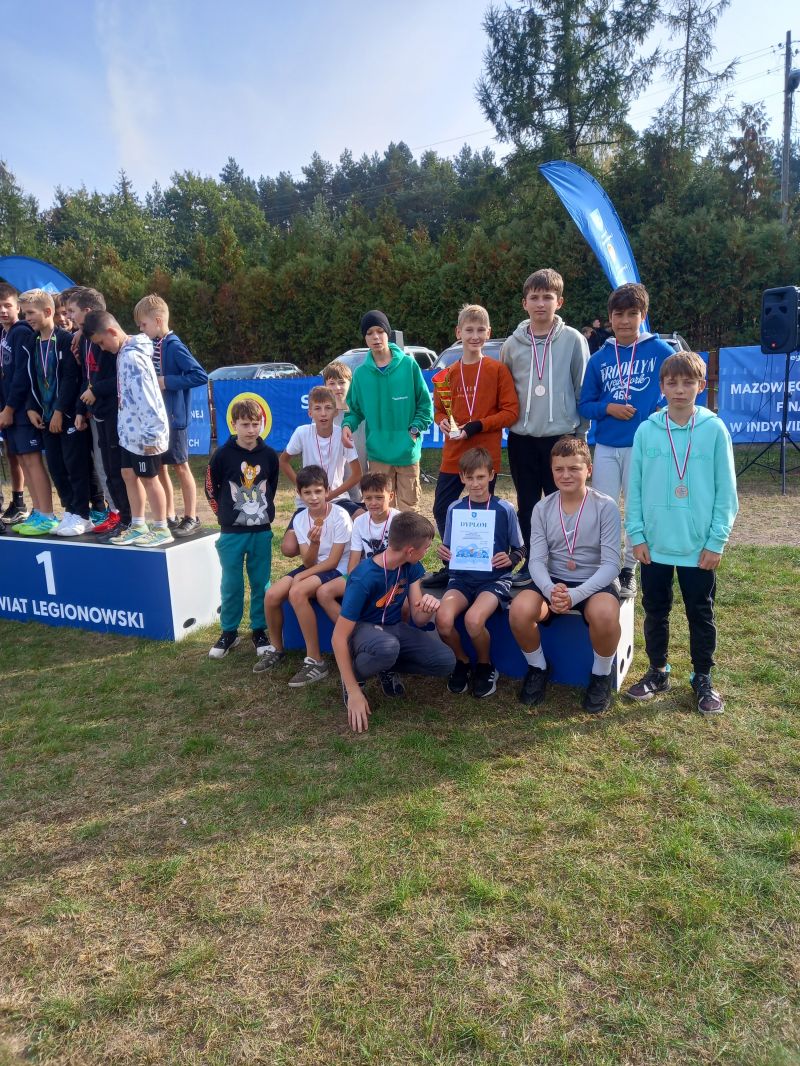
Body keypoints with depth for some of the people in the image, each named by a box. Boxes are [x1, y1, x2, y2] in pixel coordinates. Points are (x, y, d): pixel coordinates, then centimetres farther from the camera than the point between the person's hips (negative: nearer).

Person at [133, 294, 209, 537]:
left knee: (180, 467, 2)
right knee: (159, 467, 11)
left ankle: (191, 518, 12)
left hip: (173, 417, -8)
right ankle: (169, 517, 22)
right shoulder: (151, 345, 8)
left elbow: (201, 376, -20)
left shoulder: (174, 347, -14)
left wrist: (167, 381, -19)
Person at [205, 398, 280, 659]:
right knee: (231, 584, 7)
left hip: (261, 531, 2)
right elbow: (210, 488, 3)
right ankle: (229, 632, 21)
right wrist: (225, 513, 6)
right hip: (231, 532, -2)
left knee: (261, 583, 8)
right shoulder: (223, 454, -7)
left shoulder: (269, 455, -1)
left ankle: (260, 630, 21)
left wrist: (264, 510, 10)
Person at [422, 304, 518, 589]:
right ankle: (451, 567, 21)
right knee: (442, 510, 5)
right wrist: (442, 422, -7)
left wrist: (477, 426, -17)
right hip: (453, 456, 4)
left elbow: (510, 412, -7)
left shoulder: (498, 370, -4)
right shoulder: (448, 374, 6)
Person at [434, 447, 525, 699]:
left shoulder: (504, 509, -2)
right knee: (443, 619, -28)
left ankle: (485, 665, 2)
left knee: (473, 619, -32)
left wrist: (510, 559, -15)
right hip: (462, 577, 3)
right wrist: (443, 553, -9)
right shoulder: (454, 509, 5)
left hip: (495, 578, -2)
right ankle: (462, 661, 6)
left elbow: (520, 549, 6)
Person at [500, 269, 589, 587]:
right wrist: (509, 422, 8)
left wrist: (581, 432, 0)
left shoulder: (573, 340, -2)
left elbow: (584, 390, 0)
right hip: (521, 438, 3)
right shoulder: (512, 344, 4)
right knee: (527, 505, 10)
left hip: (561, 436, -2)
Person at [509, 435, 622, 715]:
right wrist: (551, 590, -28)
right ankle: (538, 668, 5)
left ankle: (601, 676, -4)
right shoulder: (542, 509, 0)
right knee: (519, 612, -28)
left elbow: (611, 565, -13)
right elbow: (536, 561, -5)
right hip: (553, 582, 3)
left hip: (596, 583, -2)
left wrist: (575, 595, -28)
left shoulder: (605, 506, -9)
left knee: (604, 615, -37)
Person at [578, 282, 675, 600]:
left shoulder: (659, 351, -2)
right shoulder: (599, 358, 6)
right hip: (605, 447, 2)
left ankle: (629, 570, 21)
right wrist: (608, 409, -10)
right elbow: (584, 405, 8)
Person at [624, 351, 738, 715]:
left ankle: (703, 679, 28)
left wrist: (716, 542, -8)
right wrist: (637, 535, -4)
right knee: (655, 611, 14)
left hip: (699, 547, -1)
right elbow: (634, 488, 1)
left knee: (701, 615, 12)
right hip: (655, 544, 2)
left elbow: (726, 492, -4)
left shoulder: (715, 430, -5)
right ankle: (658, 672, 32)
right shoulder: (646, 430, -2)